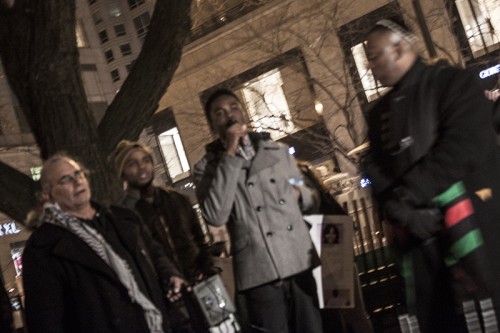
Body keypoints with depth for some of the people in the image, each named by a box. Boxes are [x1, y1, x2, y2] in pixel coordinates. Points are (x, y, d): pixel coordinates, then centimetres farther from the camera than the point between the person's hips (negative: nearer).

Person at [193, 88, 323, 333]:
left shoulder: (278, 151, 16)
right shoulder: (207, 167, 5)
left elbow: (308, 198, 28)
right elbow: (215, 216, -14)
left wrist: (300, 195, 3)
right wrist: (230, 155, -10)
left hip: (300, 265, 4)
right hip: (260, 274, -4)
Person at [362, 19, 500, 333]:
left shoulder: (452, 83, 2)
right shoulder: (380, 113, 21)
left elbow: (463, 146, -12)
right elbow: (376, 170, 11)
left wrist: (412, 192, -13)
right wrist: (402, 211, -8)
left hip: (468, 224, -6)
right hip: (417, 236, 6)